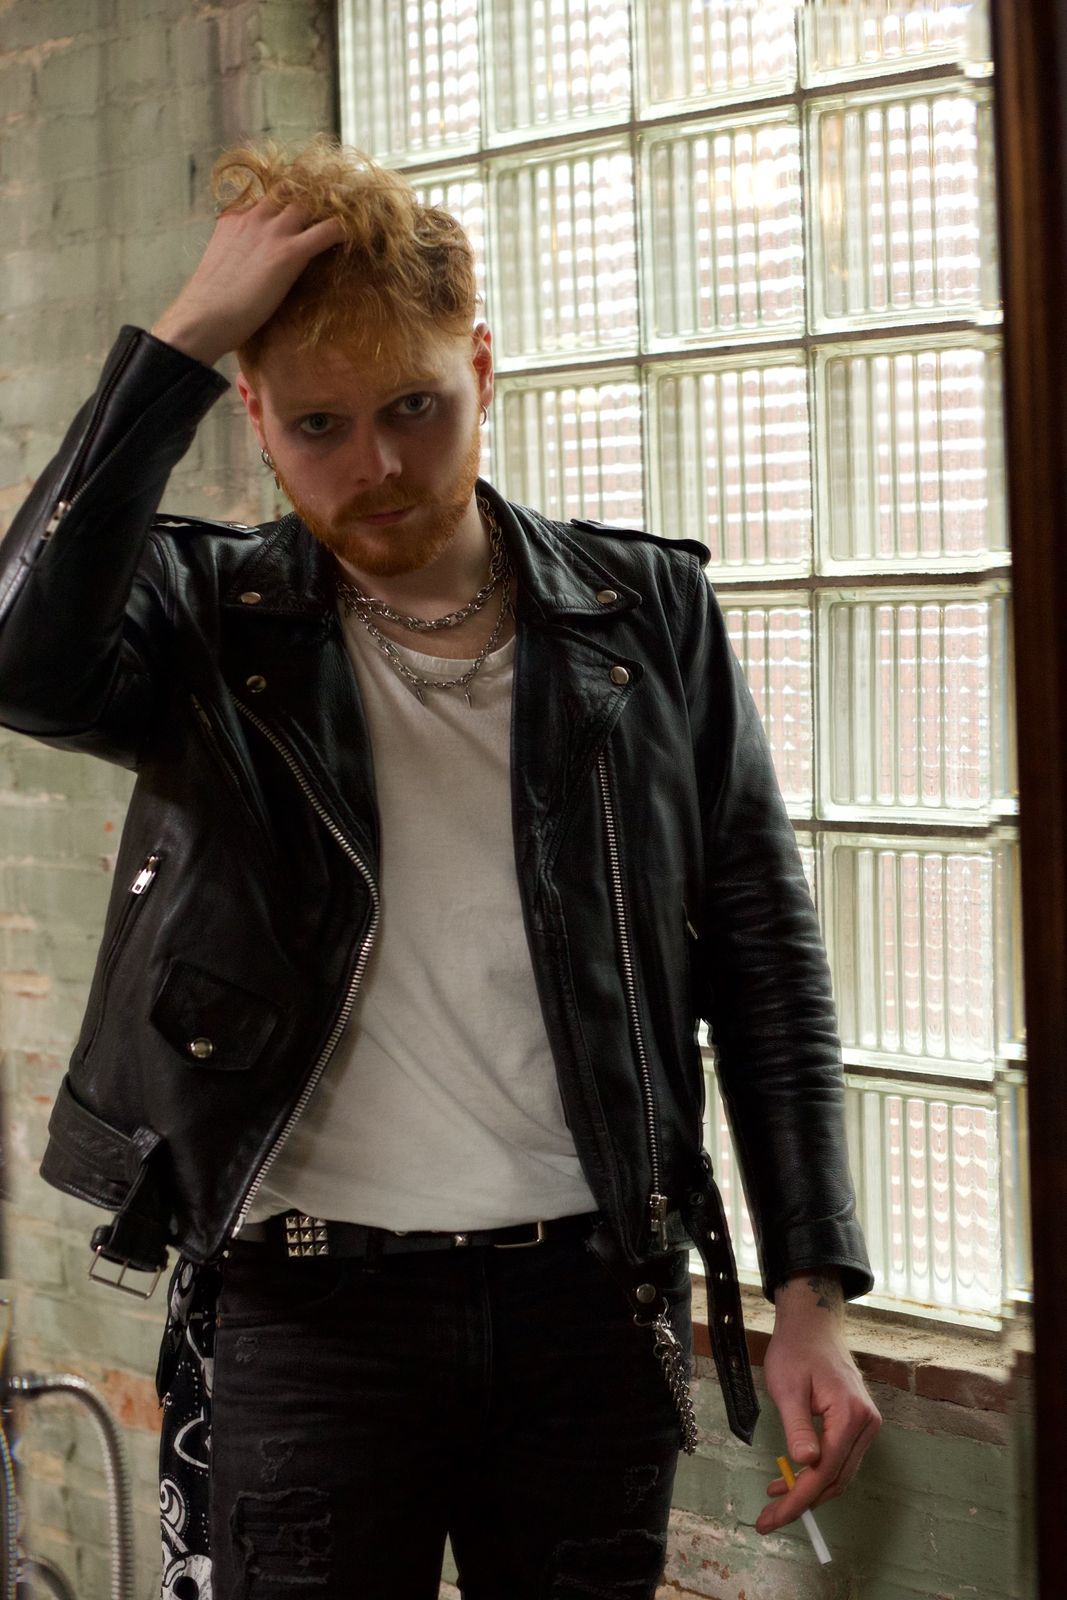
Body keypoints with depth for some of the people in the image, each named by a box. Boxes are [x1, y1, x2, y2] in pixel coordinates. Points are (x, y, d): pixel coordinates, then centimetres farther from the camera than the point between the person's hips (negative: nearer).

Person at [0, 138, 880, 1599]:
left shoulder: (648, 614, 3)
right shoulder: (215, 626, 0)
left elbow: (765, 962, 5)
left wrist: (813, 1290, 0)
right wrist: (182, 339, -20)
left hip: (592, 1293, 2)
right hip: (306, 1306, -1)